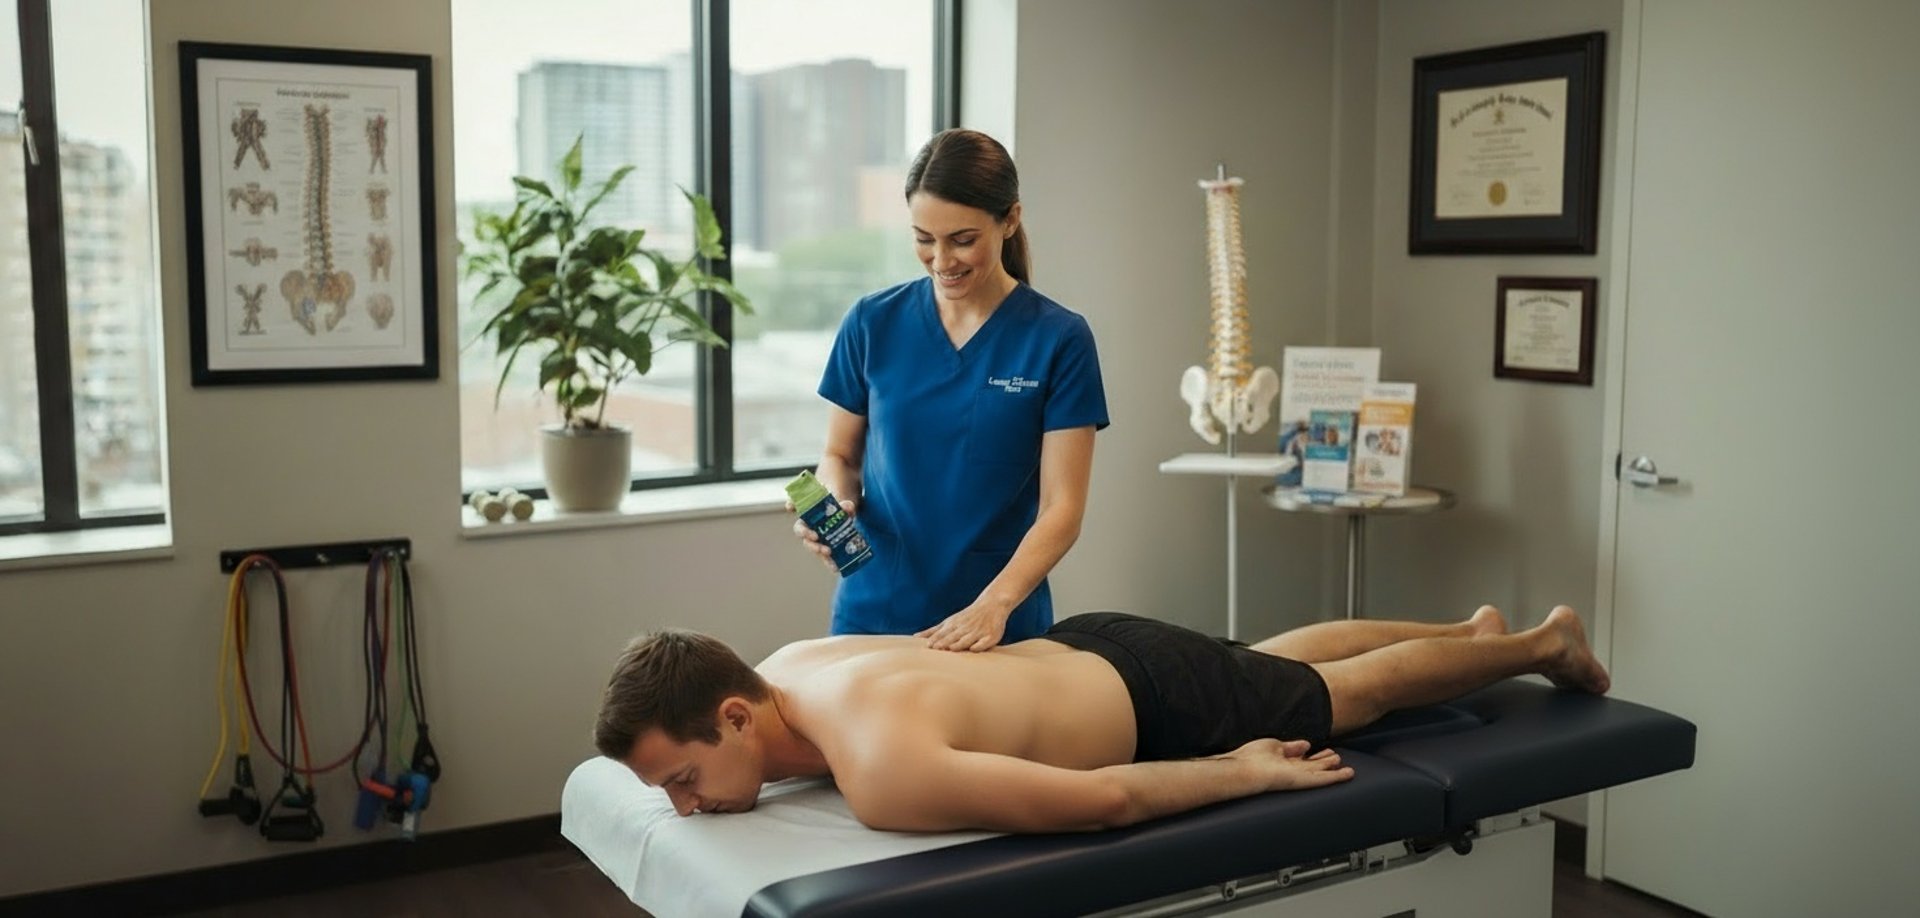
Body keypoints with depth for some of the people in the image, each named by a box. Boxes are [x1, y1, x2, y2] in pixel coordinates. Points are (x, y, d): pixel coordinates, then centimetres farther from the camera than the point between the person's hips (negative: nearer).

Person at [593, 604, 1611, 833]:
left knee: (1365, 691, 20)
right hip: (1087, 648, 7)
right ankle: (1472, 626, 57)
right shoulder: (783, 667, -16)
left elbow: (1103, 799, -37)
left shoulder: (884, 777, -41)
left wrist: (1251, 772, -22)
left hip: (1163, 703, -7)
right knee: (1284, 653, 32)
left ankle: (1543, 641, 47)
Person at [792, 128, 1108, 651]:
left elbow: (1061, 508, -10)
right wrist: (831, 501, -14)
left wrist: (994, 605, -24)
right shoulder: (872, 323, -1)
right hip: (873, 612, 2)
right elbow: (840, 454, 8)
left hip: (1000, 626, -2)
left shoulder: (1059, 340, -8)